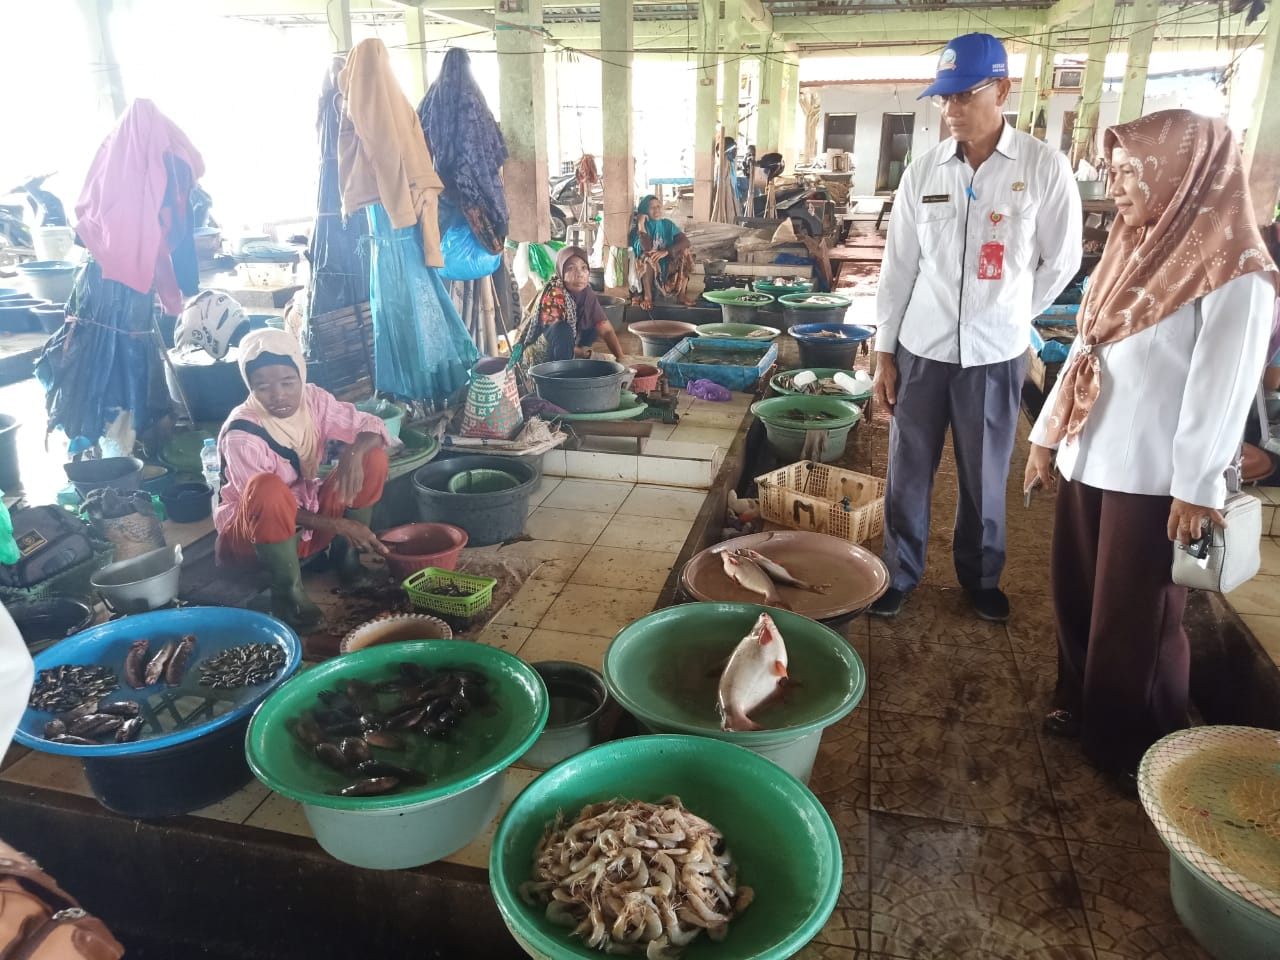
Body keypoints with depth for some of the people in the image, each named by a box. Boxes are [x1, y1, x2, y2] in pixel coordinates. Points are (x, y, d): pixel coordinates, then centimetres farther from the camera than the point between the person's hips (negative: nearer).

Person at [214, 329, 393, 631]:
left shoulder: (313, 400, -10)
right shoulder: (242, 434, -25)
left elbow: (371, 426, -10)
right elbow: (267, 501, -24)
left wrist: (354, 452, -34)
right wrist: (337, 524, -29)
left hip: (309, 518, 5)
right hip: (253, 531, -5)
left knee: (373, 457, -15)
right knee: (268, 489, -40)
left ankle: (344, 553, -1)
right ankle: (287, 591, -20)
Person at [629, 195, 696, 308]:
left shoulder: (668, 224, 5)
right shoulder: (640, 227, -4)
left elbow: (685, 241, -12)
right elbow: (647, 248, -24)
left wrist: (665, 252, -26)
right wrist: (641, 224, -20)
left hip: (669, 267, 3)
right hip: (650, 270, -3)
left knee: (686, 251, -19)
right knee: (647, 256, -33)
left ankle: (681, 294, -15)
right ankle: (647, 297, -26)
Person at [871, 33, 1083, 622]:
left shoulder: (1044, 169, -6)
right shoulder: (923, 171, 0)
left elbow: (1061, 262, 4)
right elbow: (899, 265, 3)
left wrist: (1009, 316, 9)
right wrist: (885, 351, 2)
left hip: (995, 354, -1)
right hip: (921, 348, 2)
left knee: (984, 478, 11)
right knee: (908, 473, 8)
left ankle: (980, 579, 32)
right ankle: (899, 574, 27)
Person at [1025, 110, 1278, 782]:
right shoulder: (1131, 252, 11)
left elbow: (1221, 390, -14)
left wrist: (1197, 487, -15)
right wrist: (1046, 436, 14)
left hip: (1152, 477, -7)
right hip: (1088, 461, 7)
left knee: (1136, 619, 6)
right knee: (1076, 597, 16)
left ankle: (1137, 746, 26)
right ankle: (1079, 702, 37)